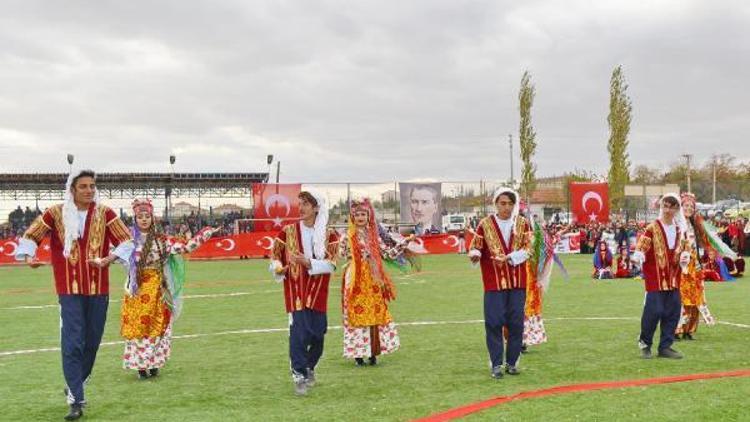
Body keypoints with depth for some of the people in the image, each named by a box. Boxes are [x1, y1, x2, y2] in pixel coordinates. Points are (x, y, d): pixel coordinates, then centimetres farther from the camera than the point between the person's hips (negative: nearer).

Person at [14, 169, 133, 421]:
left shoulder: (104, 213, 1)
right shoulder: (56, 213, -2)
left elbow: (126, 240, 0)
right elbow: (31, 236, 7)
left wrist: (109, 259, -16)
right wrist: (28, 256, -12)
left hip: (99, 289, 2)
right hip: (69, 290, -2)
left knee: (92, 342, 12)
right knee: (72, 344, -8)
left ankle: (76, 386, 34)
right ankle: (76, 401, -6)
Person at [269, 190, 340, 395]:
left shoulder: (329, 234, 2)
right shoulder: (288, 231, 2)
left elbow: (331, 263, -7)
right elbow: (275, 256, 9)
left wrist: (308, 263, -21)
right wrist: (279, 268, -13)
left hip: (318, 292, 2)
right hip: (296, 291, -2)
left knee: (318, 334, 8)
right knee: (298, 332, -12)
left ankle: (309, 367, 33)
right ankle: (299, 376, -3)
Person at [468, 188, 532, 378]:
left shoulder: (522, 224, 5)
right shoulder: (485, 224, 1)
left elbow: (527, 249, -4)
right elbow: (475, 246, 1)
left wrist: (508, 258, -19)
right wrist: (475, 254, -23)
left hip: (517, 281, 2)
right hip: (494, 282, -1)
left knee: (516, 322, 4)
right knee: (494, 322, -3)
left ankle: (512, 362, 16)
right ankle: (496, 364, 6)